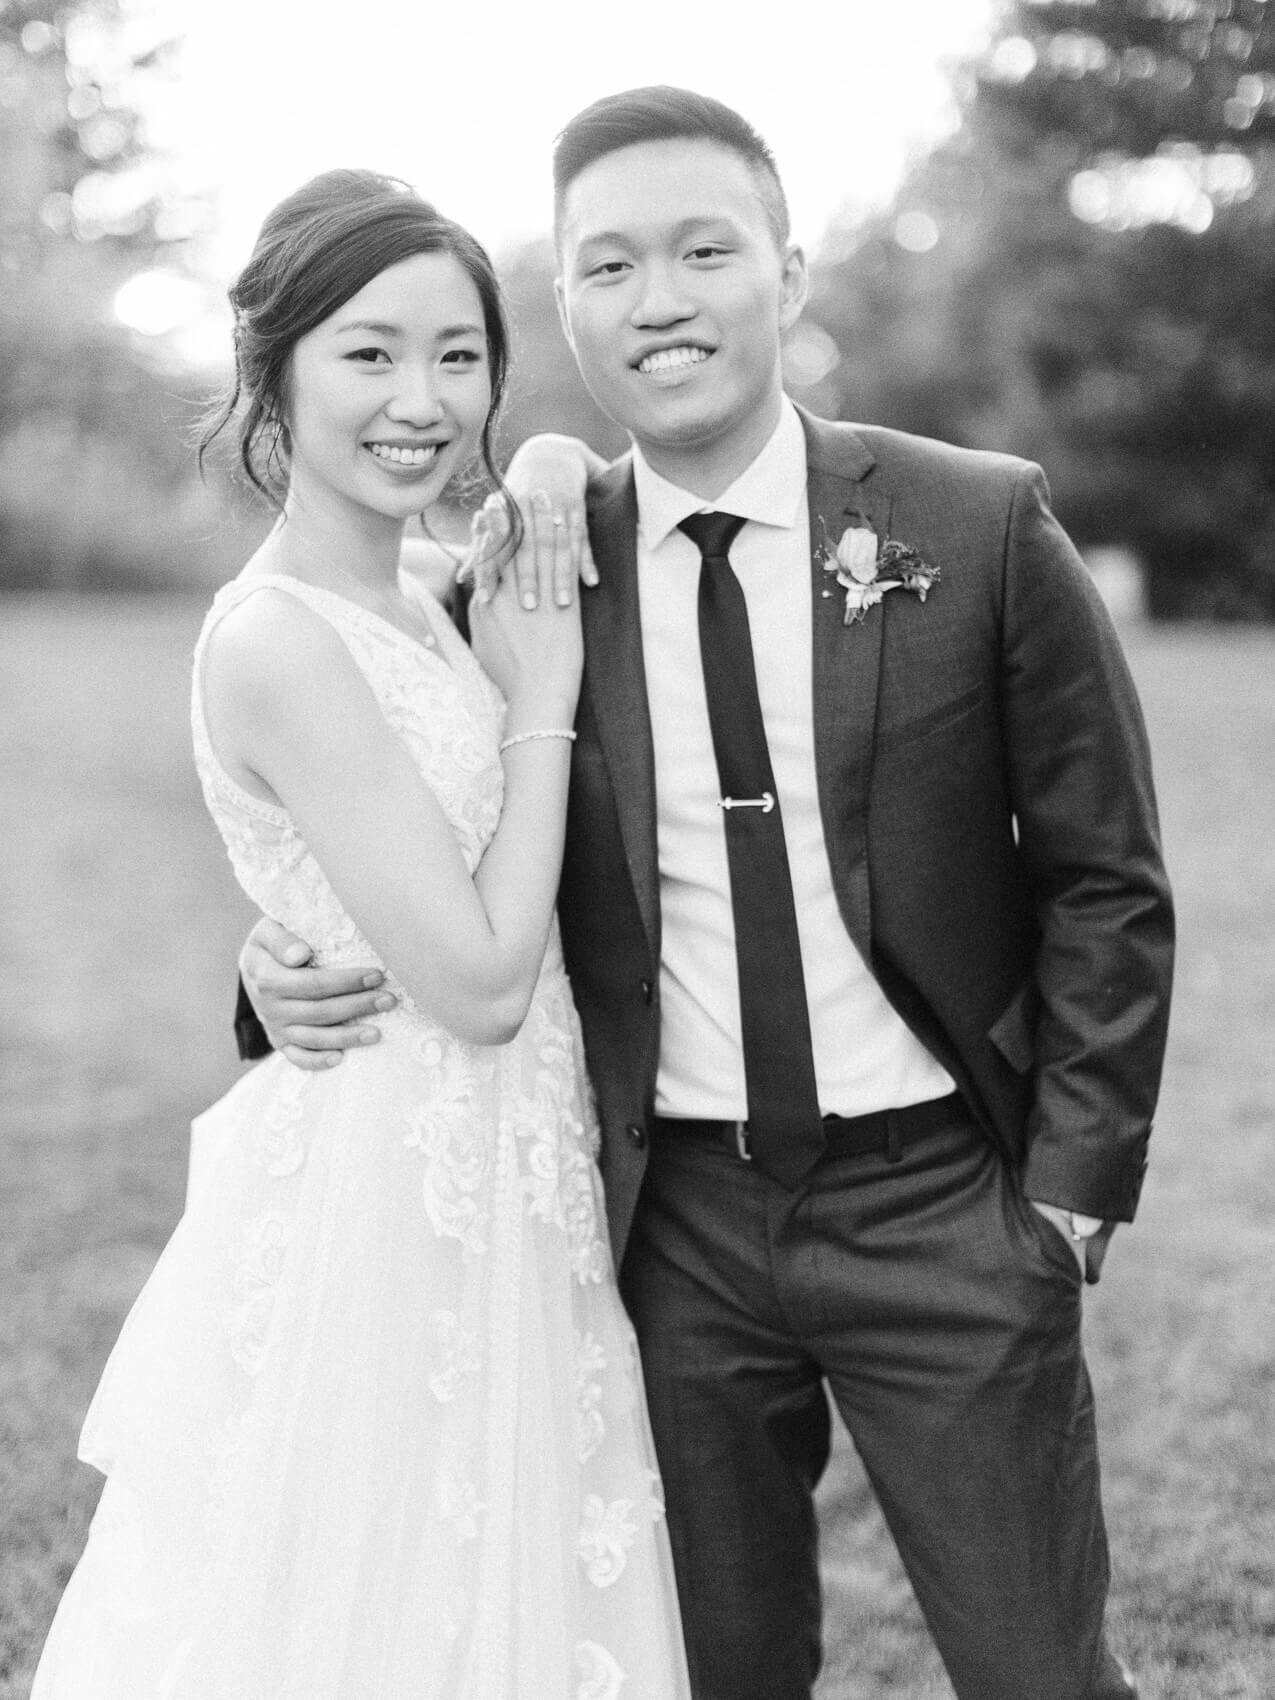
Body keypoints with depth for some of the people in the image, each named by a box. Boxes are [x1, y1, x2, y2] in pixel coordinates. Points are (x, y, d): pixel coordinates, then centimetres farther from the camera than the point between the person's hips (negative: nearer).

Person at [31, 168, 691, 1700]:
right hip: (381, 1211, -9)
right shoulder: (276, 640, -19)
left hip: (485, 1200, 9)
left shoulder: (413, 611, 8)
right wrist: (542, 695, -12)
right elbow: (479, 982, -20)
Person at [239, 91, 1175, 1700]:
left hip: (940, 1202, -1)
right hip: (678, 1219, 2)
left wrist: (1074, 1185, -6)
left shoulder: (981, 529, -7)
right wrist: (295, 967, -8)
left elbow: (1102, 883, -2)